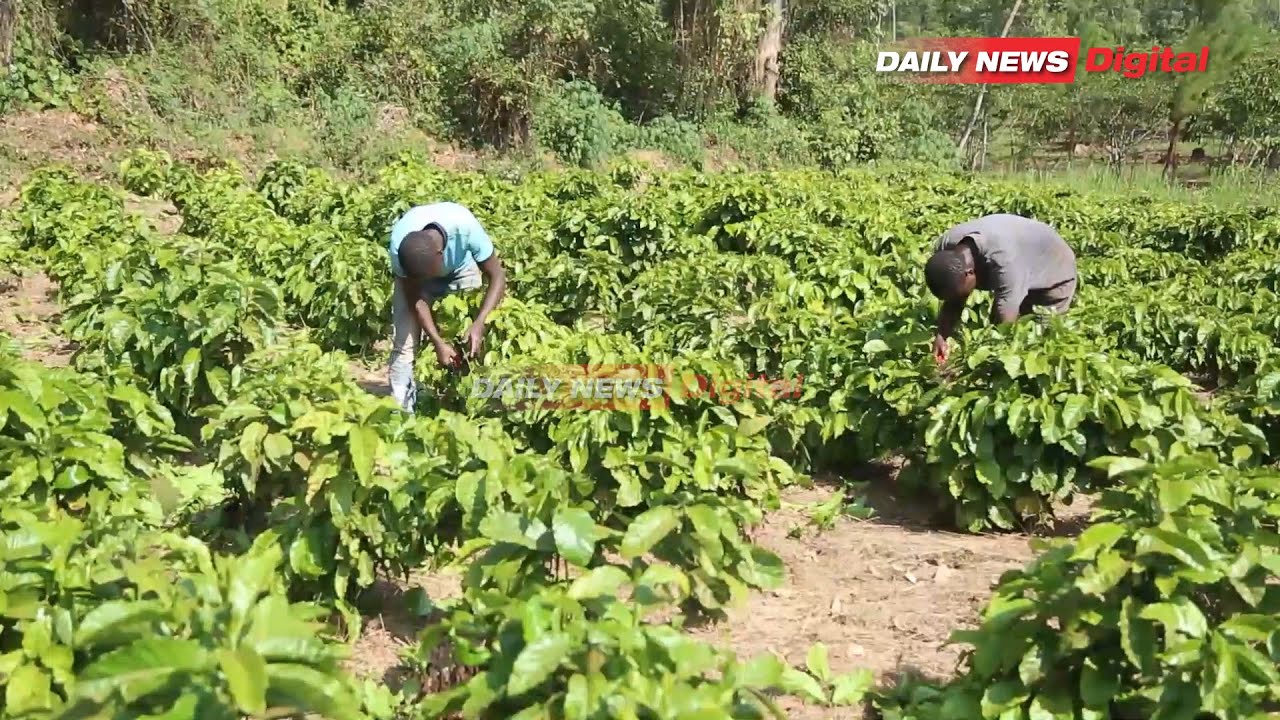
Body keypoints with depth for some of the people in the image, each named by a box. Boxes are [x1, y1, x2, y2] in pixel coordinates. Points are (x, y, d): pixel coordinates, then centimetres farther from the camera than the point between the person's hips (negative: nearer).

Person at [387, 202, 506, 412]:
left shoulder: (465, 227, -42)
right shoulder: (399, 245, -38)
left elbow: (497, 276, -32)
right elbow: (415, 298, -24)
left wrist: (479, 324, -43)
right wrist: (438, 343, -32)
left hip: (460, 271, 0)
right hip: (413, 276, 0)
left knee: (473, 344, -8)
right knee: (404, 343, -10)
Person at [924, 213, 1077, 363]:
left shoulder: (1003, 262, -46)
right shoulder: (944, 249, -25)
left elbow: (1005, 325, -44)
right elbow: (952, 303, -14)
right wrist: (941, 336, -31)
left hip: (1054, 274, -7)